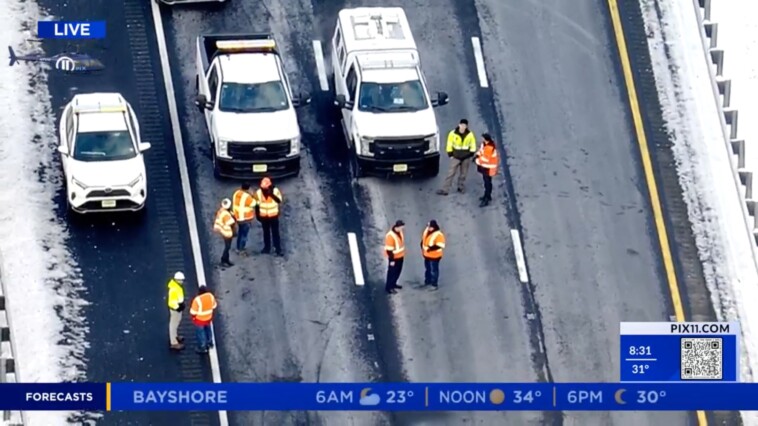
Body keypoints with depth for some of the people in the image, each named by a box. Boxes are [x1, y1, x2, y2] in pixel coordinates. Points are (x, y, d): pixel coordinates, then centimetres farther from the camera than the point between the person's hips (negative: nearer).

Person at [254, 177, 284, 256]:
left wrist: (272, 195, -35)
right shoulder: (258, 192, -10)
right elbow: (257, 204, 0)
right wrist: (257, 215, 2)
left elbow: (279, 200, -23)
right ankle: (267, 248, 29)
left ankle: (278, 249, 10)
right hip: (263, 216, 2)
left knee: (275, 233, 3)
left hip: (273, 216, -2)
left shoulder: (275, 190, -14)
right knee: (266, 232, 15)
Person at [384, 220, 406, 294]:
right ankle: (388, 287, 17)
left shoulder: (400, 231, -4)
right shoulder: (390, 236, -31)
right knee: (392, 272, 4)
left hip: (400, 256, 8)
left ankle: (393, 284, 39)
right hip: (394, 257, -8)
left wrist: (403, 252, 21)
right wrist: (392, 260, -21)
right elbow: (389, 249, -25)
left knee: (398, 271, 21)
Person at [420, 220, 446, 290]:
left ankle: (434, 285, 14)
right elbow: (423, 240, 15)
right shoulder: (426, 231, 0)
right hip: (426, 255, 8)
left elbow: (440, 245, -28)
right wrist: (422, 248, 6)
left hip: (434, 256, -8)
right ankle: (427, 281, 41)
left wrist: (431, 248, -35)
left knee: (434, 270, 3)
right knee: (427, 269, 23)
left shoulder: (438, 235, -24)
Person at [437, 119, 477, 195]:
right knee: (451, 173, -2)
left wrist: (471, 155, 1)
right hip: (455, 157, -1)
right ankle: (445, 190, 0)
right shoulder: (453, 133, -11)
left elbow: (473, 146, 4)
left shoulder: (470, 134, -7)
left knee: (463, 174, 11)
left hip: (466, 158, 1)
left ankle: (461, 187, 29)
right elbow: (449, 145, -2)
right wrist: (450, 155, -3)